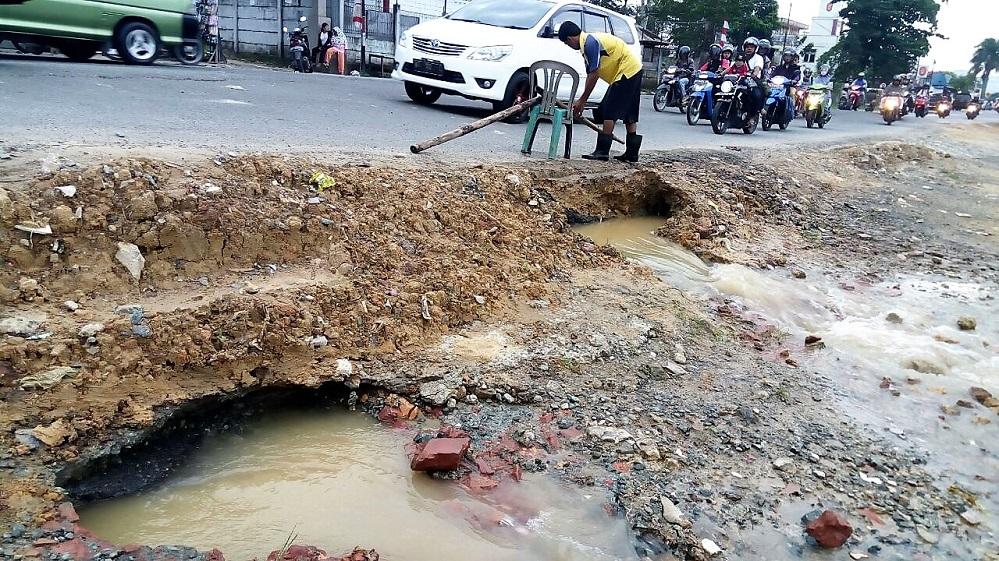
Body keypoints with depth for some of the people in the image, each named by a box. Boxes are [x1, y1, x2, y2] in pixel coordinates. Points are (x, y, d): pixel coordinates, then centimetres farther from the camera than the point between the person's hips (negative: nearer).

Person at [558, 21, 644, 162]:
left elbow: (593, 75, -19)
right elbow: (591, 75, 16)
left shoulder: (590, 43, -17)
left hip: (626, 71, -10)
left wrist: (582, 100, -12)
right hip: (634, 70, 10)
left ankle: (602, 151, -7)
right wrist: (582, 101, 15)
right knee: (629, 114, 11)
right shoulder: (586, 42, 14)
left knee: (610, 112, -9)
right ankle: (632, 153, 15)